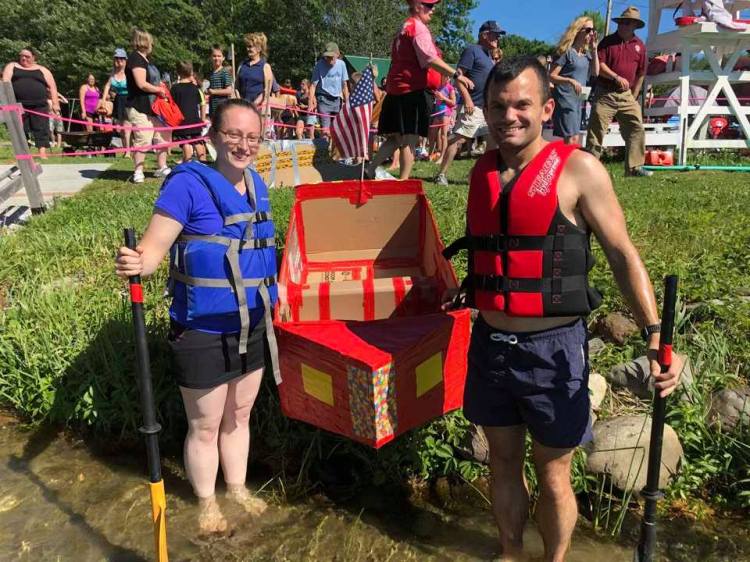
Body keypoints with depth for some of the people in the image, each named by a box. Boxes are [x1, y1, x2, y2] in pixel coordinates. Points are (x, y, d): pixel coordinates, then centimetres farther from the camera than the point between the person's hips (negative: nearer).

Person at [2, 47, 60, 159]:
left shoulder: (42, 70, 16)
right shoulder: (12, 66, 16)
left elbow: (52, 87, 10)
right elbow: (5, 82, 4)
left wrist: (55, 103, 0)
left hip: (39, 106, 0)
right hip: (18, 105, 1)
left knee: (41, 130, -7)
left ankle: (42, 154, -8)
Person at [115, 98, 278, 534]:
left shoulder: (257, 185, 4)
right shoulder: (189, 184, -17)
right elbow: (155, 245, -24)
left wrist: (273, 299, 14)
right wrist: (135, 264, -44)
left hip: (253, 328, 6)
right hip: (203, 334, -6)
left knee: (239, 417, 23)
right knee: (205, 427, 13)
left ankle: (238, 488, 45)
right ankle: (207, 503, 38)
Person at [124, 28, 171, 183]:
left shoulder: (145, 60, 18)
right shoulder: (135, 58, -12)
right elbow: (142, 84, -20)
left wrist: (160, 89, 9)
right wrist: (159, 90, -8)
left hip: (152, 107, 10)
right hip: (139, 108, -10)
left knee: (164, 135, 10)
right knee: (143, 140, -11)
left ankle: (161, 168, 19)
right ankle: (138, 172, -1)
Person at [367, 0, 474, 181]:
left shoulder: (404, 28, 21)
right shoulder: (418, 27, -9)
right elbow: (430, 59, -22)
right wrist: (456, 74, -24)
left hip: (397, 90, 9)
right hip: (414, 91, -9)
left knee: (397, 138, 14)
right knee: (410, 140, -6)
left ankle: (370, 170, 12)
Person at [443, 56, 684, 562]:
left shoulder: (578, 169, -10)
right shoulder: (482, 171, 5)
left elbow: (623, 255, -10)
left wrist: (656, 335, -19)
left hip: (552, 351, -4)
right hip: (489, 346, 5)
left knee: (553, 477, 11)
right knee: (504, 463, 20)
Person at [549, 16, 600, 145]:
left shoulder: (586, 52, 15)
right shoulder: (567, 52, -8)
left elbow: (595, 73, 9)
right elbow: (551, 76, -12)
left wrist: (594, 49, 5)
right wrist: (570, 81, -25)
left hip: (579, 99, 8)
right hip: (565, 98, -8)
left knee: (574, 139, 8)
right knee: (573, 139, -16)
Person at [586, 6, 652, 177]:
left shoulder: (639, 45, 9)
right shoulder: (608, 41, 2)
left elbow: (640, 74, 14)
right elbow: (599, 65, -8)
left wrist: (633, 96, 11)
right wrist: (616, 77, -20)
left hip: (626, 95, 3)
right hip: (605, 94, -3)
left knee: (637, 129, -3)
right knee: (596, 130, -4)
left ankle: (634, 167, 1)